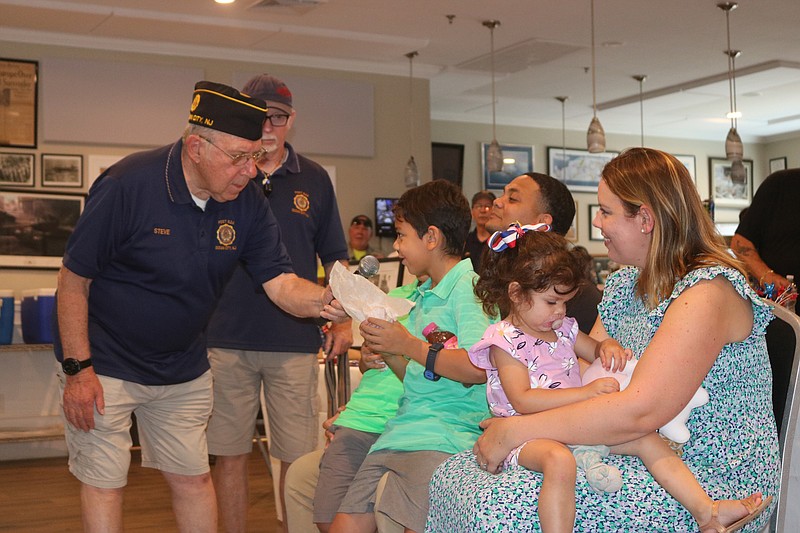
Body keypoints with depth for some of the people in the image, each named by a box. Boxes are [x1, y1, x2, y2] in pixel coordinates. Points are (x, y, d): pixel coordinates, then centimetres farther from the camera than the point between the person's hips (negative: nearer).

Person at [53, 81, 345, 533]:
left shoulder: (248, 202, -8)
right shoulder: (129, 184, -23)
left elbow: (280, 282, -10)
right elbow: (74, 279, -16)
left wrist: (327, 302, -32)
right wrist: (78, 369, -18)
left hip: (184, 370, 5)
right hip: (106, 365, -4)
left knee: (193, 479, 12)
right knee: (104, 484, 2)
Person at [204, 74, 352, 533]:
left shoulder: (314, 179, 9)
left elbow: (334, 258, 14)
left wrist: (343, 320, 5)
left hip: (296, 339, 1)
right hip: (227, 338, 0)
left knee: (299, 457, 2)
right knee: (230, 455, 5)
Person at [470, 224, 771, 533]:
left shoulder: (562, 328, 17)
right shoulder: (505, 341, -10)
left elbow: (596, 353, 32)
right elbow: (523, 401, -20)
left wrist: (609, 346, 5)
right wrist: (585, 393, -25)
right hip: (528, 436, -8)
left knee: (647, 440, -7)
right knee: (559, 460, -42)